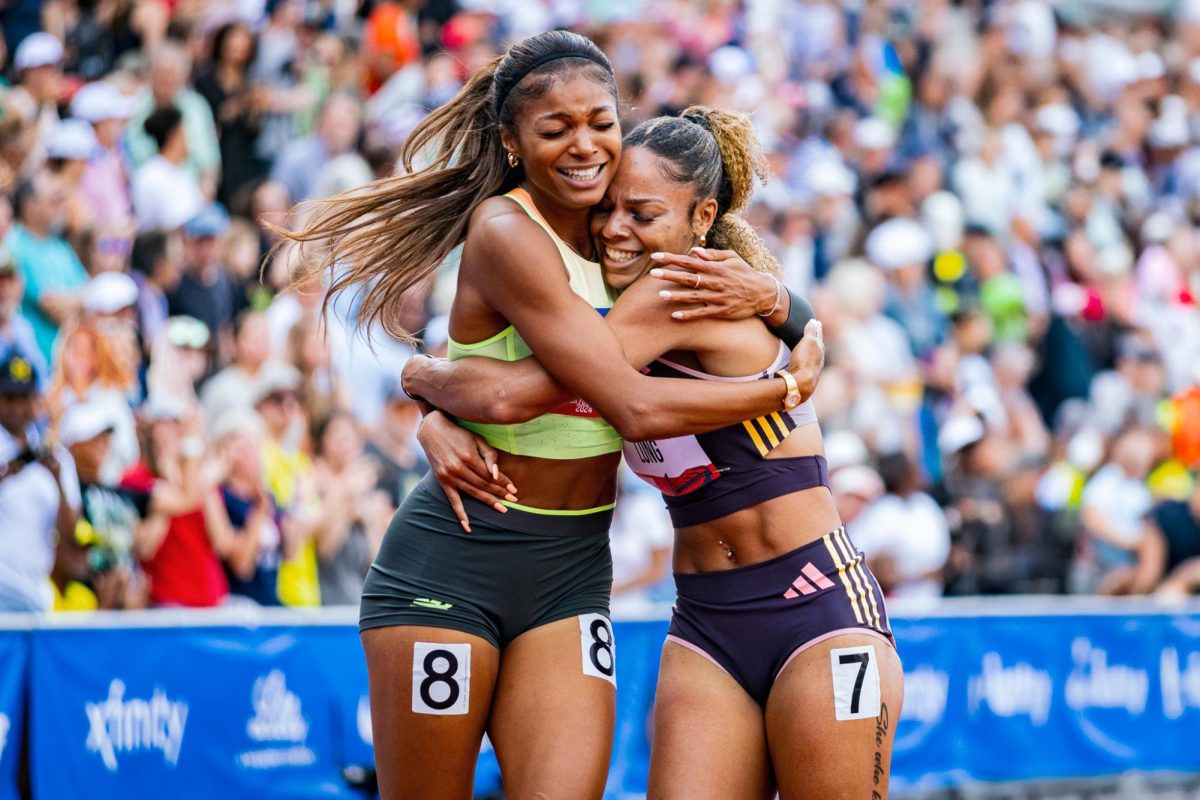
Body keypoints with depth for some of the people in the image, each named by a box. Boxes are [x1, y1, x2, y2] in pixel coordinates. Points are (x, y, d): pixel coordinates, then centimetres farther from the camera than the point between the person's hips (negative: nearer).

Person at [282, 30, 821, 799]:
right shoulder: (506, 233, -16)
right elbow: (638, 408, -20)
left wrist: (770, 297, -7)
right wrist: (786, 386, -8)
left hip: (571, 570, 6)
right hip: (454, 563, -6)